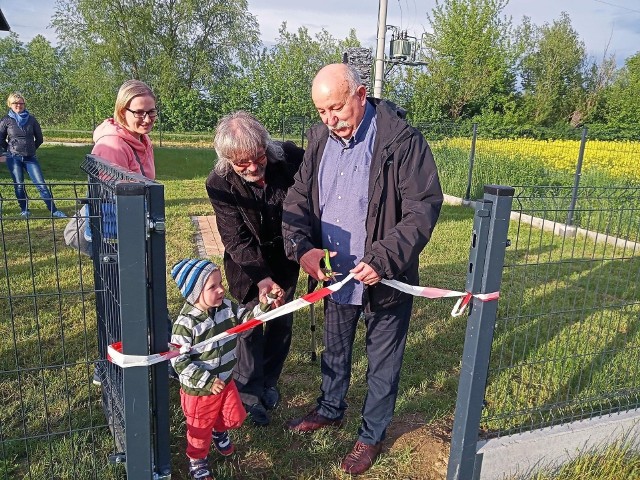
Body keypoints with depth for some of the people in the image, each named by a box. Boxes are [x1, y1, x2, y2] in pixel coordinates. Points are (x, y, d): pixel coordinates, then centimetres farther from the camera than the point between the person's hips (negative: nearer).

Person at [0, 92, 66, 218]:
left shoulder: (31, 119, 2)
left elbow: (39, 138, 11)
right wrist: (10, 150, 10)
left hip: (30, 157, 0)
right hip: (13, 158, 0)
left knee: (41, 184, -4)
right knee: (19, 185, 5)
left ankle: (54, 211, -4)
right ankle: (24, 210, 19)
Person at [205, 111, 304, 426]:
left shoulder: (291, 157, -22)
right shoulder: (219, 184, -23)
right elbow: (237, 241, -22)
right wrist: (261, 279, -35)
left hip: (285, 257, 2)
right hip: (245, 263, -2)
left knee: (281, 323, 12)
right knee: (251, 327, 1)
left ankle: (269, 382, 35)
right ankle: (249, 394, 22)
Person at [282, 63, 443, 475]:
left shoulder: (402, 141, -19)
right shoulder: (320, 138, 0)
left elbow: (424, 208, -20)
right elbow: (299, 198, 1)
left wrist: (383, 260, -28)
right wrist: (302, 246, -18)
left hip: (385, 282, -5)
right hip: (335, 276, 6)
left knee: (383, 364, 14)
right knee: (335, 351, 26)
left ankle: (372, 435, 38)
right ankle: (330, 410, 52)